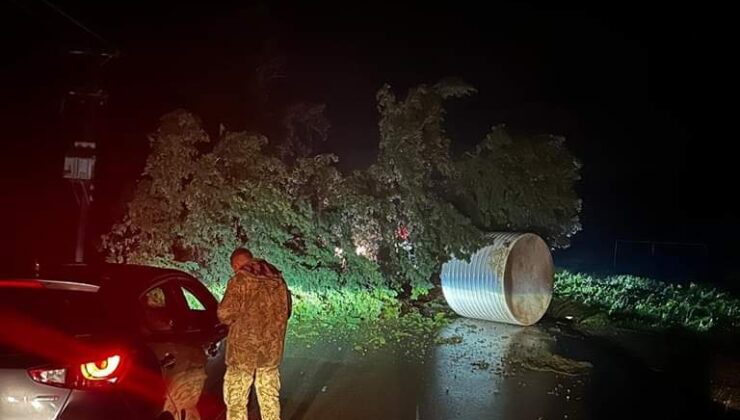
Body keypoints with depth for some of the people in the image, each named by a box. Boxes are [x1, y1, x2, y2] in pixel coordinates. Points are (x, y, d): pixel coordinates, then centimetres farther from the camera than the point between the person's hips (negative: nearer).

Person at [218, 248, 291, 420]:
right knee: (270, 398, 16)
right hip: (271, 349, 6)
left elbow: (225, 314, -14)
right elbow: (286, 311, 17)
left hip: (243, 349, -5)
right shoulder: (278, 279, 9)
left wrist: (238, 315, 6)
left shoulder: (240, 280, -10)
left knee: (236, 400, 5)